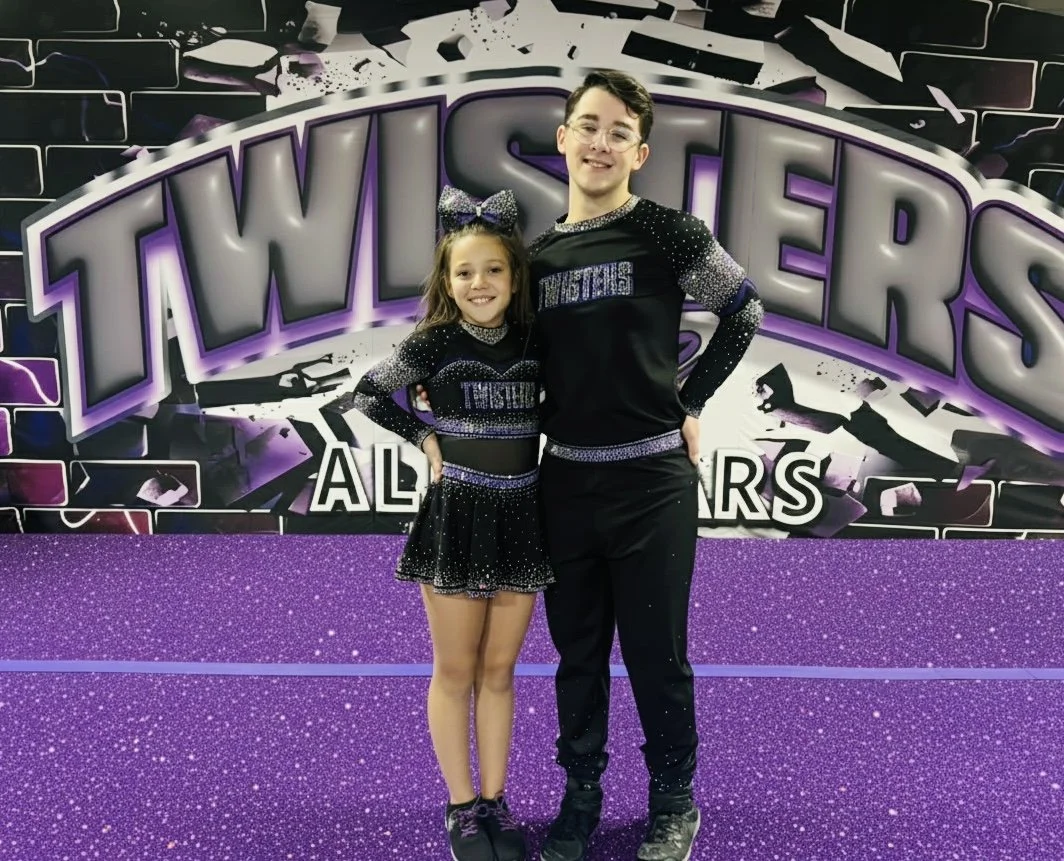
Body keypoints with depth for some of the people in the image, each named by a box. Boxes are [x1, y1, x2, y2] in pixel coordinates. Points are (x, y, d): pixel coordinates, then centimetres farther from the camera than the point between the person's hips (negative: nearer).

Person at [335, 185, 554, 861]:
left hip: (520, 517, 3)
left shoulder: (534, 344, 1)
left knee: (499, 670, 13)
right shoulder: (433, 344, -7)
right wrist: (425, 439, -2)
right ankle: (462, 807, 23)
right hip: (455, 516, -2)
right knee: (456, 671, 8)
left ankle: (495, 800, 27)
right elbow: (365, 395, 4)